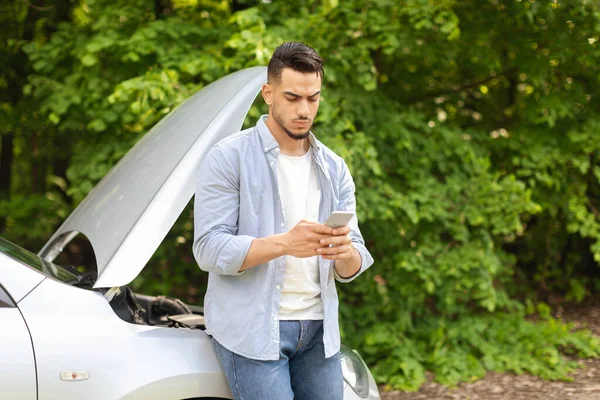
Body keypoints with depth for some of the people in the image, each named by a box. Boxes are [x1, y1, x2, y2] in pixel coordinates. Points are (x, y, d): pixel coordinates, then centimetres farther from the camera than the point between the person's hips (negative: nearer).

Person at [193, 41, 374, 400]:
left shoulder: (334, 169, 12)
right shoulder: (229, 158, -4)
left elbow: (353, 268, 8)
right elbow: (210, 249, -13)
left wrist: (346, 253, -17)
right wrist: (283, 243, -27)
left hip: (318, 330, 5)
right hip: (252, 330, -5)